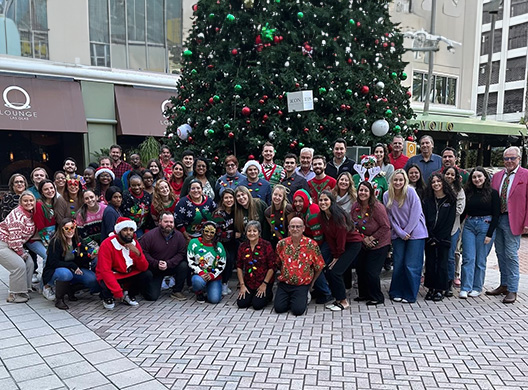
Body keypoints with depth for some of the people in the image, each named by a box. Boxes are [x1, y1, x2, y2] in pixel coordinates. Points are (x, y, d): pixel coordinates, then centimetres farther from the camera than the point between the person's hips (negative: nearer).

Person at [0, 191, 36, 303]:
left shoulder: (31, 214, 5)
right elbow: (14, 237, -26)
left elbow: (28, 233, 18)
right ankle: (14, 295, -4)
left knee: (29, 263, 2)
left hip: (14, 245, 9)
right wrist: (21, 253, -16)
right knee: (19, 265, -17)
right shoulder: (18, 215, -24)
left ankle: (22, 290, 13)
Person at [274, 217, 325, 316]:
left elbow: (319, 266, 3)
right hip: (284, 283, 3)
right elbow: (278, 264, 17)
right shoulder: (281, 244, 0)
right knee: (279, 308, -12)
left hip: (302, 285, -2)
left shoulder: (311, 245, -8)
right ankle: (289, 299, 21)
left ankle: (303, 298, 15)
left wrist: (312, 283, 11)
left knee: (298, 310, -18)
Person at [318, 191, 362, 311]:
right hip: (338, 245, 7)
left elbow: (341, 237, -21)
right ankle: (338, 299, 13)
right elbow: (328, 237, -1)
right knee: (327, 270, -2)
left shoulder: (339, 216, -25)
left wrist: (338, 256, -14)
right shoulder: (322, 216, -4)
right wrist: (334, 254, -6)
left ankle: (343, 302, 1)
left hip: (352, 244, -7)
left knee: (335, 271, -15)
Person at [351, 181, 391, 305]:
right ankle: (364, 294, 30)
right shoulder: (355, 207, -4)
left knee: (371, 272, -7)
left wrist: (372, 238, -15)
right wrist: (364, 238, -7)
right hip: (363, 244, 6)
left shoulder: (377, 207, -22)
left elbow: (386, 227, -18)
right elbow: (354, 226, 5)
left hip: (379, 244, -6)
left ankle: (377, 297, 13)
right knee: (360, 269, 10)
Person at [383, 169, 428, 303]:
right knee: (398, 264, 6)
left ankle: (410, 295, 10)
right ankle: (396, 293, 20)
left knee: (411, 266, -3)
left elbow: (416, 213, -11)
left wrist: (407, 232, -9)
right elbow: (390, 217, 2)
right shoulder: (387, 196, -2)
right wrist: (401, 233, -7)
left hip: (415, 233, -3)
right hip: (398, 234, 3)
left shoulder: (410, 192, -12)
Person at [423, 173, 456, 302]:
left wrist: (438, 238, -9)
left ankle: (440, 290, 9)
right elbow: (425, 220, 2)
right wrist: (430, 237, -8)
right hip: (430, 238, 2)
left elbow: (450, 221, -3)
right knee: (430, 263, 5)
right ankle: (431, 289, 14)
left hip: (444, 238, -2)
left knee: (442, 263, 1)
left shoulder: (450, 200, 1)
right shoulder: (427, 200, 7)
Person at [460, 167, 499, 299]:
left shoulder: (493, 193, -1)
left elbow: (496, 215, -4)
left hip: (486, 225, -3)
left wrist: (490, 234, -10)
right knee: (468, 258, -2)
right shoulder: (468, 193, 9)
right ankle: (465, 288, -1)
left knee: (480, 260, 3)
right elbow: (463, 212, 12)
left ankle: (477, 287, 15)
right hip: (469, 225, 3)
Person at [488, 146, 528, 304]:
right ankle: (504, 285, 25)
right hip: (496, 219, 6)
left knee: (511, 255, -3)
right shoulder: (497, 176, 13)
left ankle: (512, 290, 6)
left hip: (513, 221, -6)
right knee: (500, 254, 13)